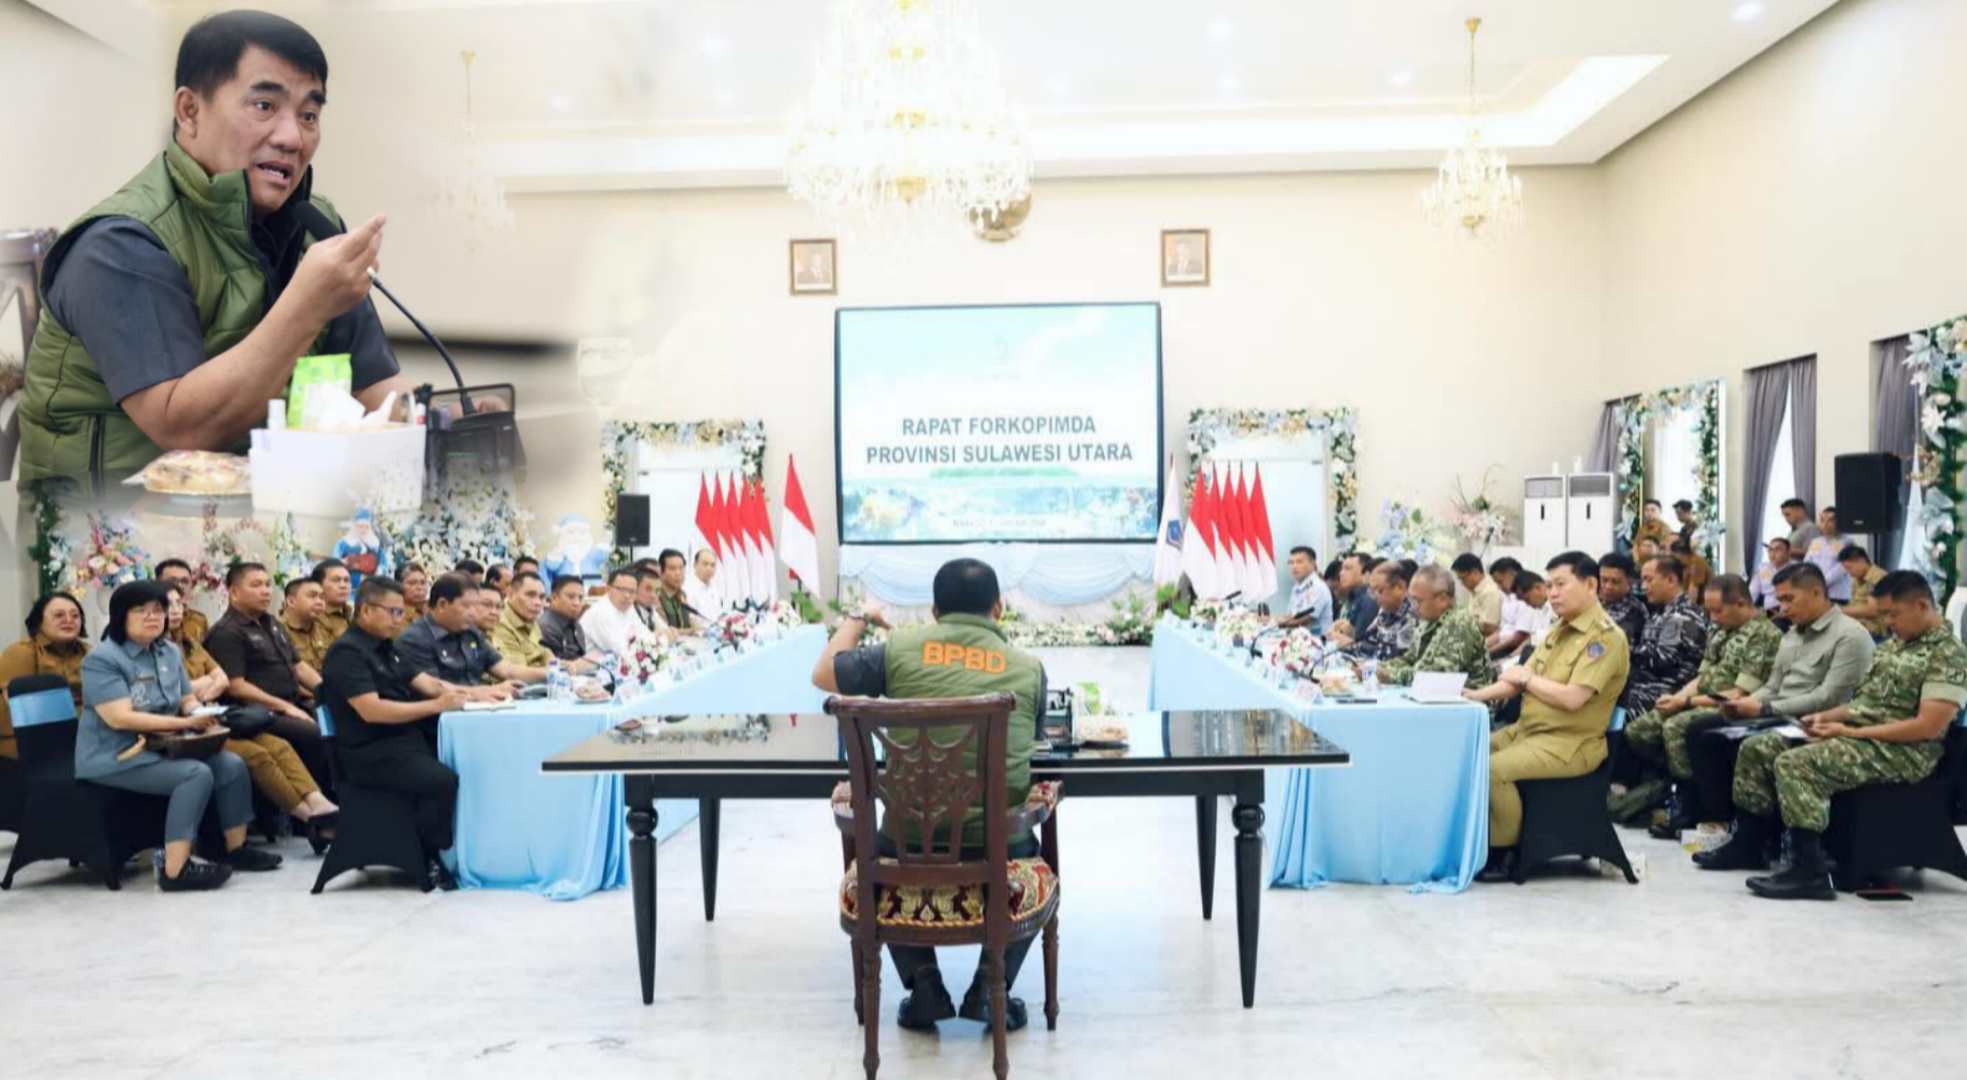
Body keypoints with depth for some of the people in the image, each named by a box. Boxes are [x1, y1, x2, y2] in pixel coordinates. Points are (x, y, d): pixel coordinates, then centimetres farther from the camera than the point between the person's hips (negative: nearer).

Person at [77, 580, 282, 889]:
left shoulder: (170, 652, 10)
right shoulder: (102, 659, -14)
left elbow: (188, 699, 15)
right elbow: (120, 718, -24)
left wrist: (201, 715, -11)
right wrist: (185, 723, -25)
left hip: (162, 747, 8)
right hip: (115, 756, -8)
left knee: (231, 764, -9)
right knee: (196, 773, -28)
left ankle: (236, 849, 4)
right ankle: (175, 870, -30)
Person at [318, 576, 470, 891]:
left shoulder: (386, 647, 17)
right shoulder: (347, 652, -12)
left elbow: (426, 683, 15)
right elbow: (371, 710, -22)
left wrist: (455, 693, -7)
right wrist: (436, 706, -23)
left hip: (405, 740, 9)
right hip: (369, 753, -9)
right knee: (443, 780, -28)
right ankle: (428, 860, -11)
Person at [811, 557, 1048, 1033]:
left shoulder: (902, 647, -4)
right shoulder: (1029, 667, -1)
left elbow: (823, 674, 9)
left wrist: (856, 621, 26)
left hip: (912, 838, 0)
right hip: (997, 845, 0)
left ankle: (924, 986, 20)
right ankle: (992, 985, 17)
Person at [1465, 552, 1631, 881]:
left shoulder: (1605, 637, -14)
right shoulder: (1559, 630, 15)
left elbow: (1573, 698, -24)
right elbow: (1519, 680, 14)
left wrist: (1527, 677, -9)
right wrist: (1475, 695, -1)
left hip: (1570, 744, -9)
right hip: (1528, 729, 9)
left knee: (1493, 768, -27)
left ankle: (1502, 853, -10)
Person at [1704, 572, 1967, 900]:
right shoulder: (1896, 643, 18)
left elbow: (1929, 727, -19)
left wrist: (1850, 731, -19)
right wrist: (1827, 716, 4)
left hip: (1901, 750, -9)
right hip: (1854, 731, 10)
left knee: (1795, 763, -31)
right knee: (1757, 748, 1)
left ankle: (1809, 871, -29)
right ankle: (1748, 843, 9)